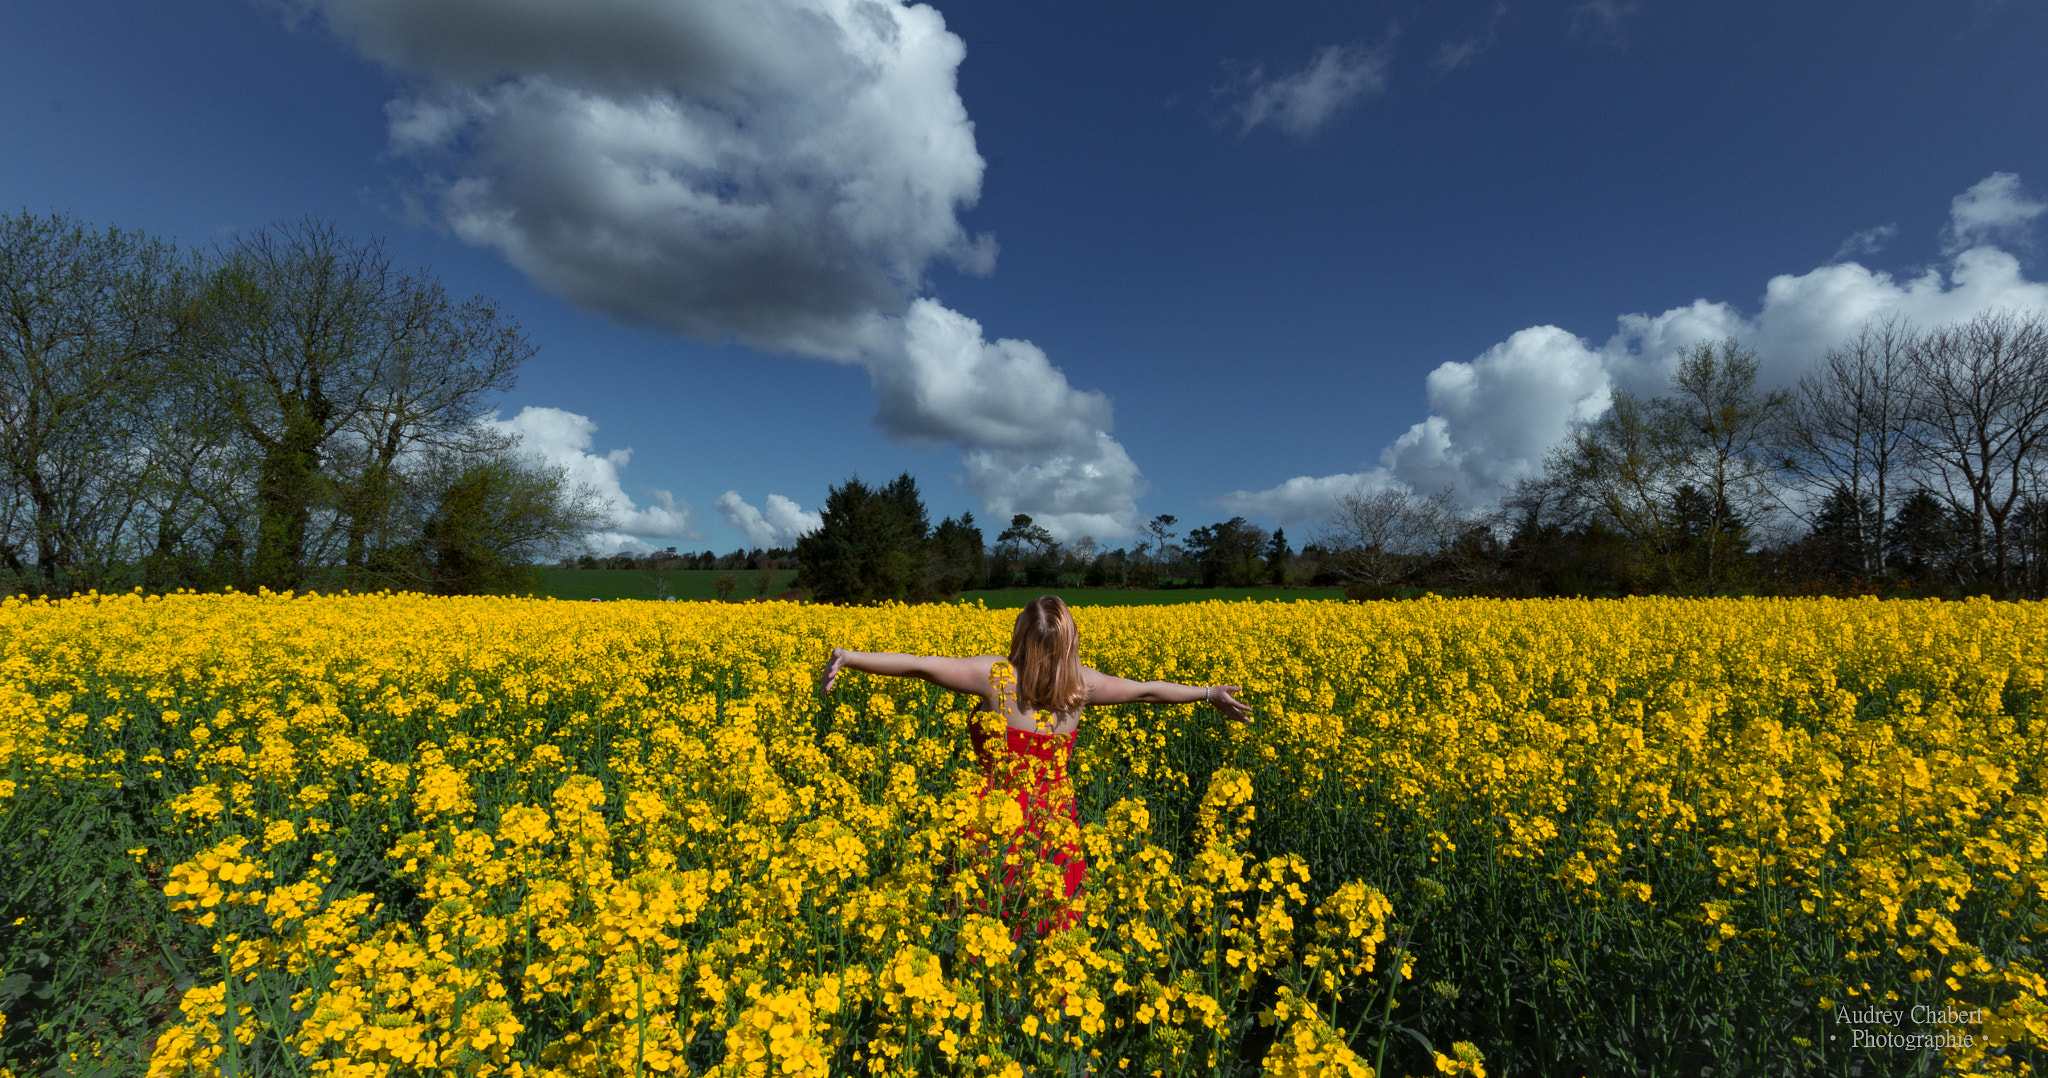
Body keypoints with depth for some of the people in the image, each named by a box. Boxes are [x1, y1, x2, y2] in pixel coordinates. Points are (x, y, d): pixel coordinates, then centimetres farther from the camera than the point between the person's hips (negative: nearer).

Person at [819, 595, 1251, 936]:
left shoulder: (996, 675, -16)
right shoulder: (1081, 685, -7)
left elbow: (919, 665, -16)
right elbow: (1148, 690, 5)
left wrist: (848, 657, -9)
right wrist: (1210, 694, 18)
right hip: (1053, 827, 3)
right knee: (1051, 940, 17)